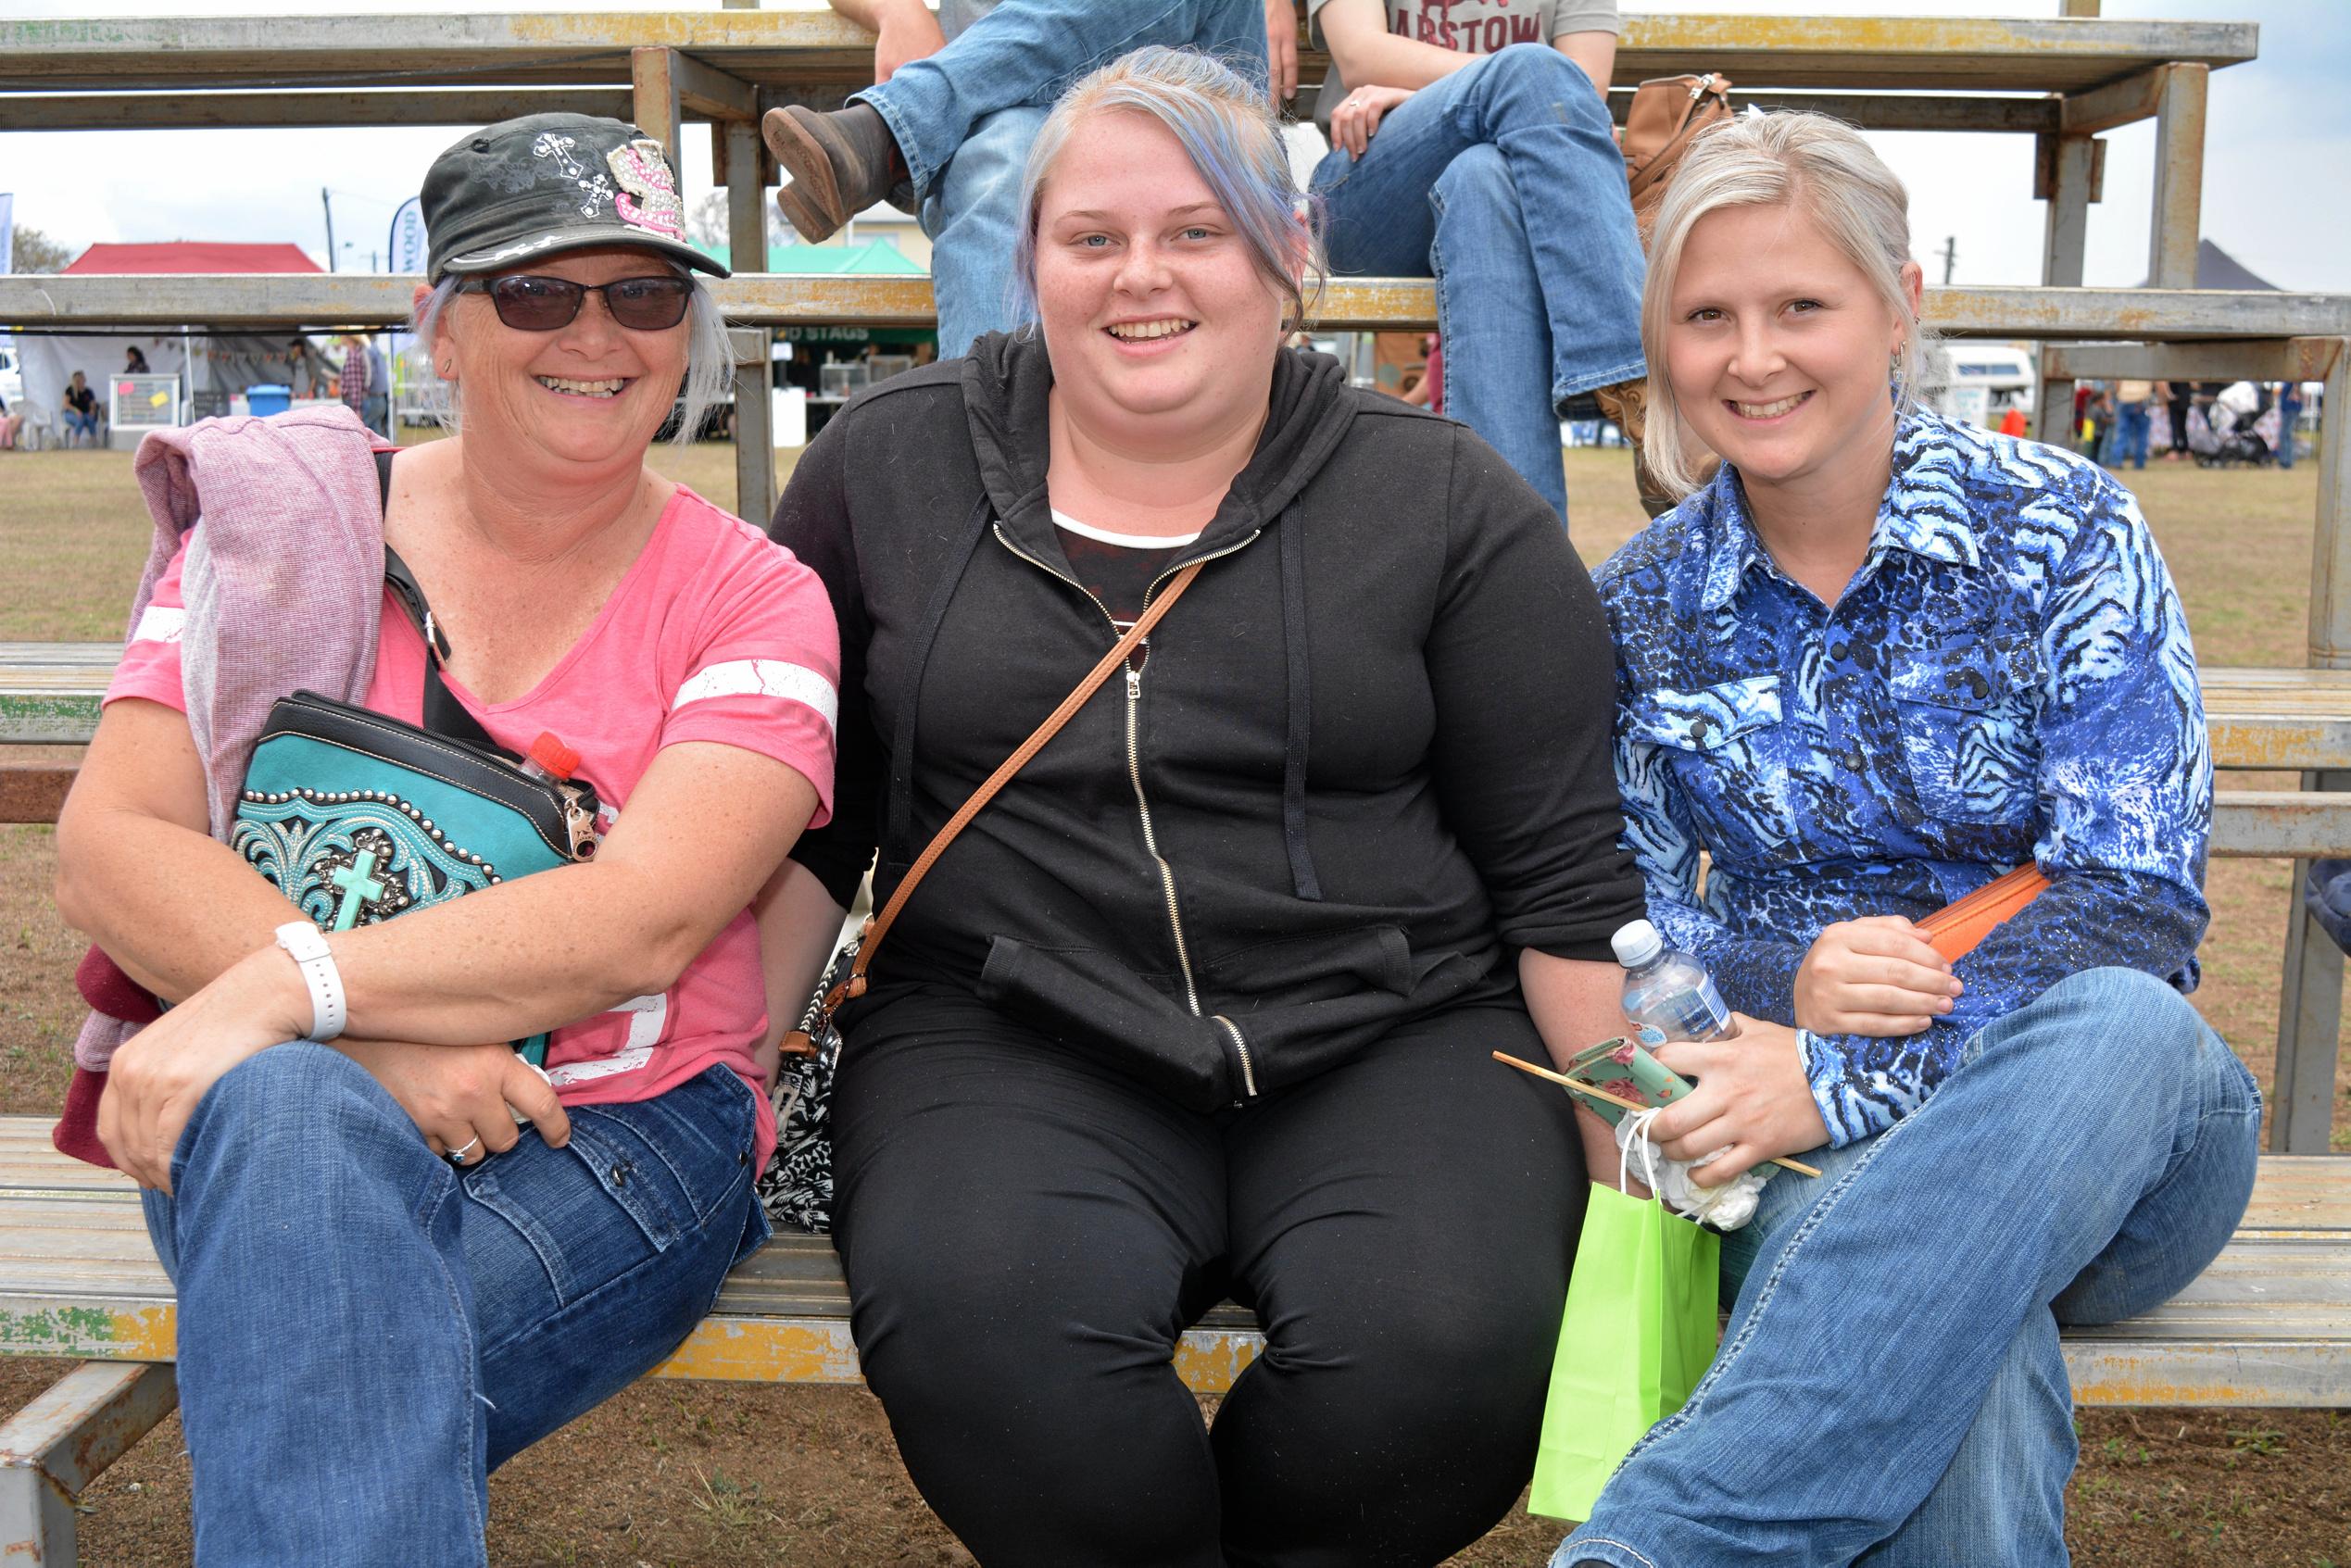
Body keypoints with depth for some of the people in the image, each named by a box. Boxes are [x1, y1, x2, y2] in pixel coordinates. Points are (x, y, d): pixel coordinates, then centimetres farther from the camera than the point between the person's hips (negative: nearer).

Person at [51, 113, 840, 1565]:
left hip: (629, 1130, -2)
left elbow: (643, 921, -13)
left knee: (318, 1361, -33)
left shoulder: (752, 597, 2)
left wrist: (288, 988, -24)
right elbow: (109, 845, -3)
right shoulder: (289, 518, 7)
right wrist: (377, 1045, -18)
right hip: (285, 1116, 2)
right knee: (291, 1114, -35)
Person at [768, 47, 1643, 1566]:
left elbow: (1567, 875, 4)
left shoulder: (1445, 501, 4)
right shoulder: (886, 469, 9)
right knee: (983, 1330, -31)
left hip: (1393, 1042, 0)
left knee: (1444, 1353, -28)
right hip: (1008, 1043, 1)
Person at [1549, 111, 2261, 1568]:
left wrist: (1841, 1075, -24)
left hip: (2119, 1129, 1)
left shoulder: (2063, 530, -3)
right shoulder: (1642, 601, 5)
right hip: (1816, 1144, 0)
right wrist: (1786, 989, -17)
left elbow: (2140, 906, -11)